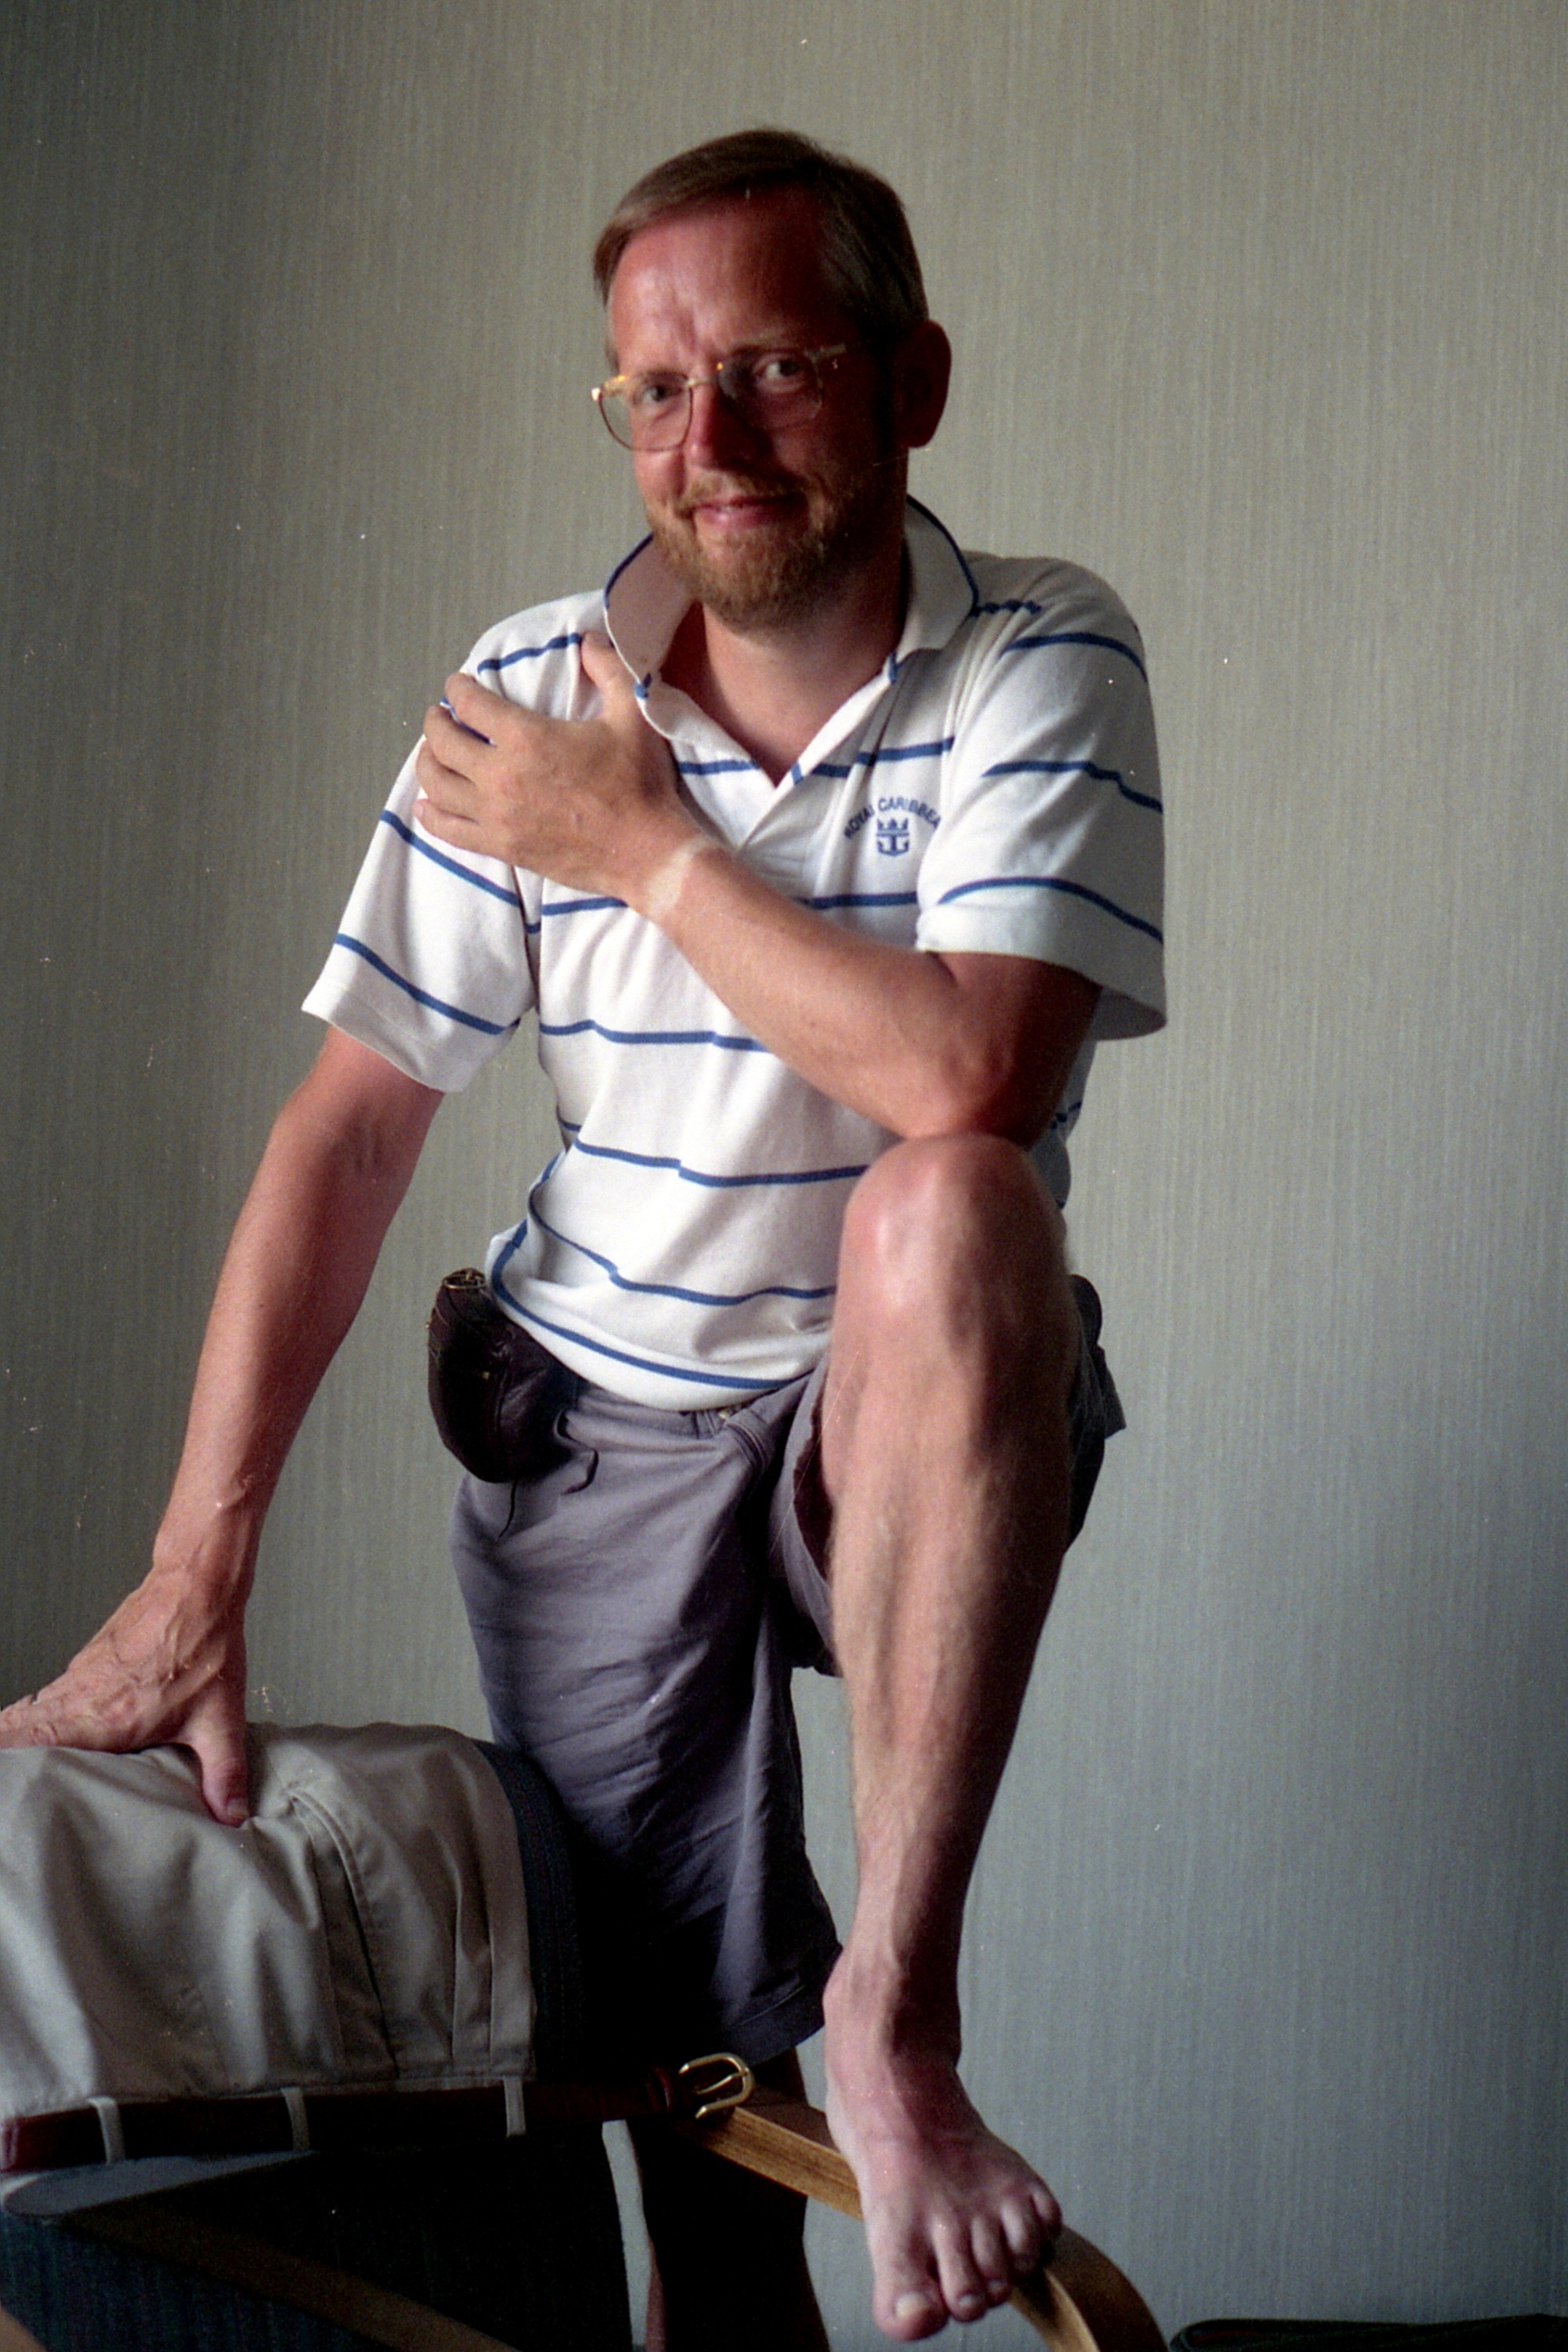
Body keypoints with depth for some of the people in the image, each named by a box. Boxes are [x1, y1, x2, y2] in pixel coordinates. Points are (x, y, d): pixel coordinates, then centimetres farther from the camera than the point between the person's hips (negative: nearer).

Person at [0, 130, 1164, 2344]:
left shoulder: (1042, 664, -11)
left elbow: (979, 1070, -27)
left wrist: (650, 847, -16)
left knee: (950, 1207, -35)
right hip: (604, 1436, 2)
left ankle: (897, 2005, -30)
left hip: (925, 1423, -2)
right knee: (690, 2074, -1)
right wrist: (195, 1570, -8)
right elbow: (349, 1127, -3)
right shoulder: (533, 693, -3)